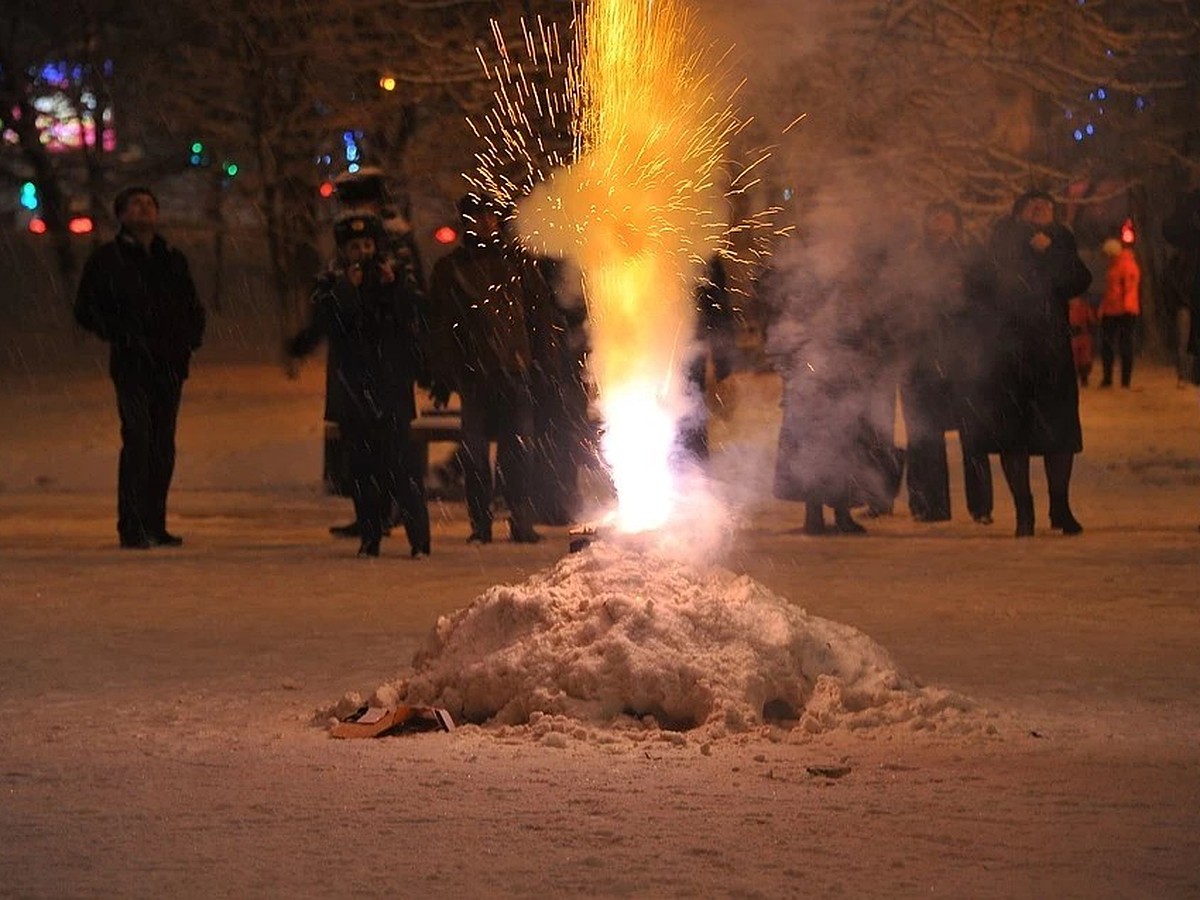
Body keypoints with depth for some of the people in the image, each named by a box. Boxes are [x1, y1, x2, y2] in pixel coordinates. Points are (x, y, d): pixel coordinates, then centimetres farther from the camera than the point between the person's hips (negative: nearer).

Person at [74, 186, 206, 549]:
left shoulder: (172, 260, 17)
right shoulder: (107, 259, 3)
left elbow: (193, 308, 26)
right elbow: (86, 310, 2)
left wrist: (190, 339, 8)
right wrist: (121, 335, -10)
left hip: (170, 365, 5)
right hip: (132, 366, -5)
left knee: (163, 447, 5)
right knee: (137, 441, -14)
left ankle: (155, 525, 11)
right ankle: (132, 528, -14)